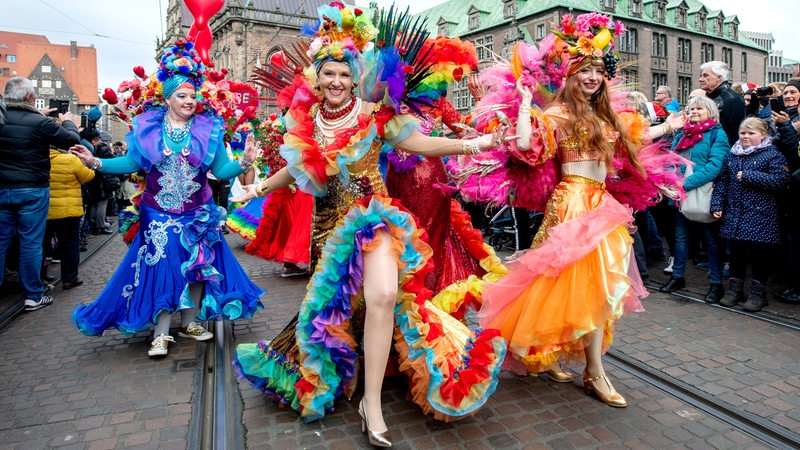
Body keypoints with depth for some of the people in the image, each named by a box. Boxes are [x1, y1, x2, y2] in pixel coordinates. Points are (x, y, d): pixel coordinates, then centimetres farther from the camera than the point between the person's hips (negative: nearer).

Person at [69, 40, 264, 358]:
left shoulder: (208, 129, -2)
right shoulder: (148, 127, -1)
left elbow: (221, 170, -6)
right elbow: (132, 163, 2)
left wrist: (243, 163, -23)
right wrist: (96, 163, -9)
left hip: (197, 214, 1)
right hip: (159, 214, 0)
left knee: (196, 267, 6)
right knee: (161, 268, 0)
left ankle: (190, 322, 24)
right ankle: (161, 333, 10)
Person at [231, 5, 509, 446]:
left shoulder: (373, 114, -5)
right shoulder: (306, 121, 5)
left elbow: (421, 143, -6)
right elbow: (298, 169, 20)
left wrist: (472, 144, -15)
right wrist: (258, 188, 24)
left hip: (372, 216, -4)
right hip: (330, 223, 4)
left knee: (382, 296, -24)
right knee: (332, 304, 8)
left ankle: (372, 403, -10)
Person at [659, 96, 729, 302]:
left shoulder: (717, 134, -6)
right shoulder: (681, 134, 13)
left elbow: (715, 166, -17)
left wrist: (687, 183, -25)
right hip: (681, 194, 6)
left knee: (711, 239, 5)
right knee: (681, 236, 13)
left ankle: (716, 283, 15)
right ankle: (677, 276, 26)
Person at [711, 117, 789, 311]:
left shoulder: (773, 155, -4)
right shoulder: (731, 155, 10)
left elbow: (781, 180, -17)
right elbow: (721, 181, 11)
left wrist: (748, 176, -18)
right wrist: (717, 205, 2)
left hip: (761, 217, -4)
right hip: (734, 217, 4)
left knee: (760, 255, 3)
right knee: (736, 252, 12)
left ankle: (757, 293, 16)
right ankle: (735, 289, 25)